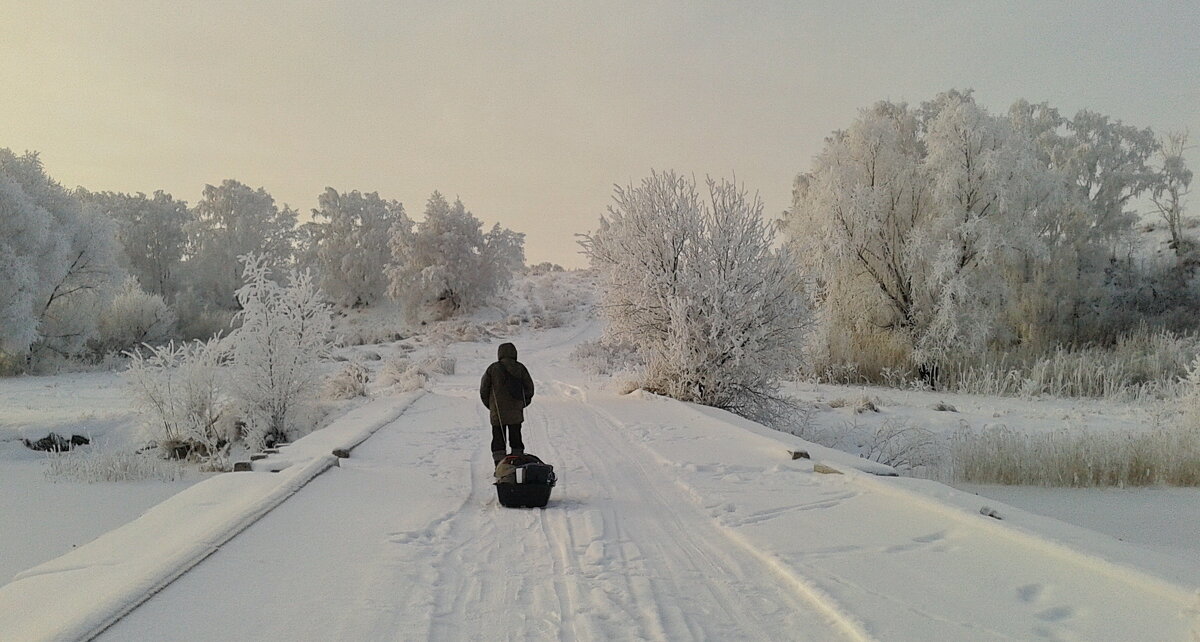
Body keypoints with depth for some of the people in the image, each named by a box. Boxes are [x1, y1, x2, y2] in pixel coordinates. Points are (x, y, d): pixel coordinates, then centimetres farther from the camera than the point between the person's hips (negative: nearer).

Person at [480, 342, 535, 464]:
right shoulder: (520, 368, 0)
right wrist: (523, 403, 18)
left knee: (498, 438, 4)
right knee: (516, 438, 13)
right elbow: (529, 388, 5)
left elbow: (483, 390, 1)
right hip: (516, 412, 2)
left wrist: (490, 405, 13)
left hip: (497, 412, -2)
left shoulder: (493, 368, -4)